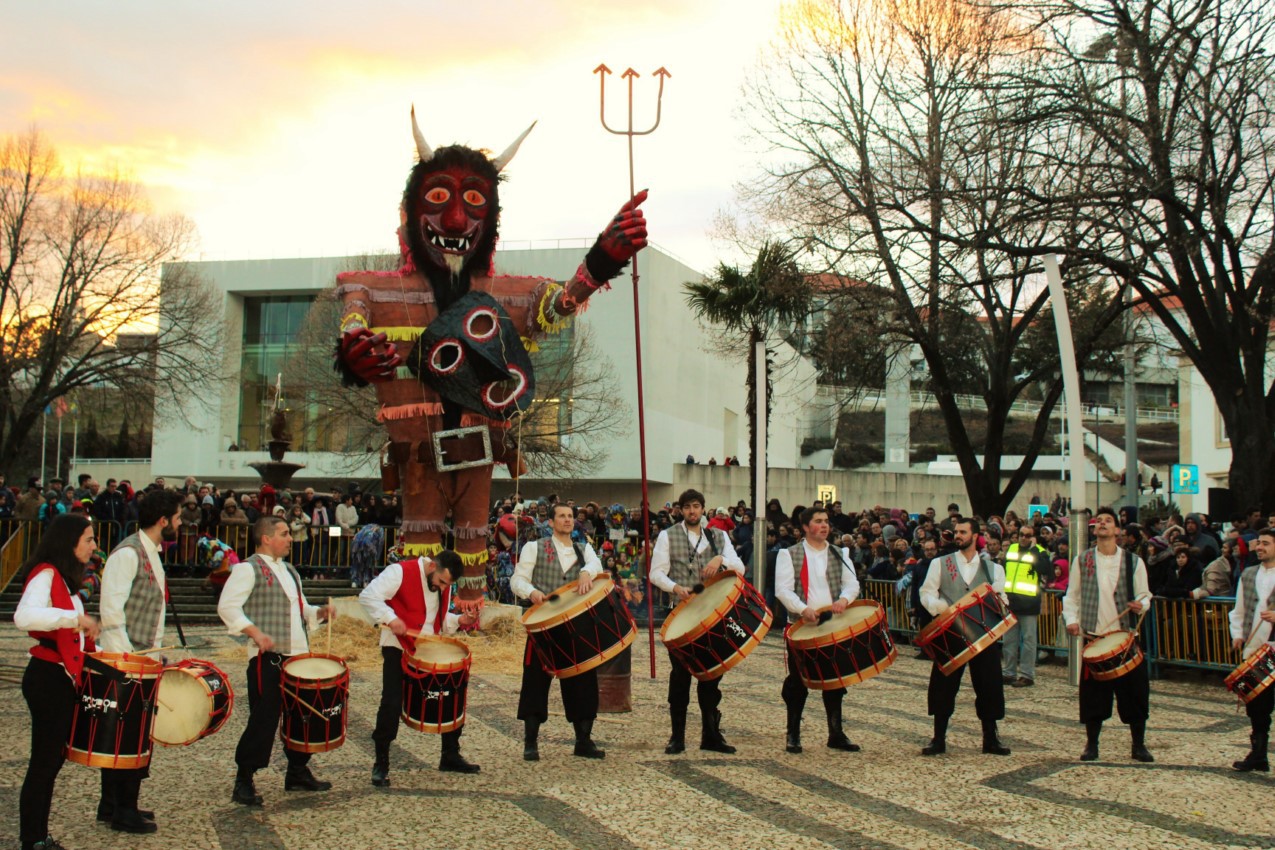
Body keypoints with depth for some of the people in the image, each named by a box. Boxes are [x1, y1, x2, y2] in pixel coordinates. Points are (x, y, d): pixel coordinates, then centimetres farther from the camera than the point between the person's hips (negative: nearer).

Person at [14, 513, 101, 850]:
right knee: (43, 762, -3)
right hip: (47, 679, -10)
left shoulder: (65, 578, 16)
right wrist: (76, 617, -33)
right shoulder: (46, 575, -15)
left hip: (63, 679, 10)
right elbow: (24, 617, -34)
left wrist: (95, 650, 13)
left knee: (53, 759, 15)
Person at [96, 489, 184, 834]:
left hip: (142, 660, 9)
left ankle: (111, 805, 24)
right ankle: (124, 812, 5)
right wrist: (126, 660, -23)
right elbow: (111, 610, -22)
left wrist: (156, 651, 14)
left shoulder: (152, 555, 15)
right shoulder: (128, 553, -15)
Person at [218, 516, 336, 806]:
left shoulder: (289, 571, 21)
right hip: (268, 657, -8)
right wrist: (255, 632, -26)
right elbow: (227, 606, -16)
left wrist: (319, 612, 8)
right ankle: (243, 782, 1)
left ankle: (298, 772, 27)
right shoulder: (248, 569, -6)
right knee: (264, 720, -8)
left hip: (299, 656, 8)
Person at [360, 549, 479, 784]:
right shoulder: (401, 572, -15)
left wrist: (458, 621, 0)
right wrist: (390, 617, -33)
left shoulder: (444, 583, 7)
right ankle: (381, 764, 2)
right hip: (399, 649, -6)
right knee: (392, 704, -10)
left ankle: (451, 757, 23)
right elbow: (367, 597, -21)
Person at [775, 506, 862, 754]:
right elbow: (782, 589, -10)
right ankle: (793, 735, 11)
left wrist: (844, 599, -18)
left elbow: (852, 583, 5)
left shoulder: (840, 554, 13)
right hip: (801, 627, -3)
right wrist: (804, 609, -26)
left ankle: (836, 734, 18)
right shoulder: (789, 555, 0)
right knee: (797, 683, 1)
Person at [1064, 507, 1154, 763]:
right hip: (1093, 637, 0)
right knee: (1093, 692, 3)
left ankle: (1139, 745, 15)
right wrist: (1071, 619, -7)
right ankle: (1091, 744, 15)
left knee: (1135, 690, 2)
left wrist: (1141, 605, -16)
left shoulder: (1133, 562, 3)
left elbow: (1145, 595, 7)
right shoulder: (1082, 561, 5)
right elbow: (1071, 596, 9)